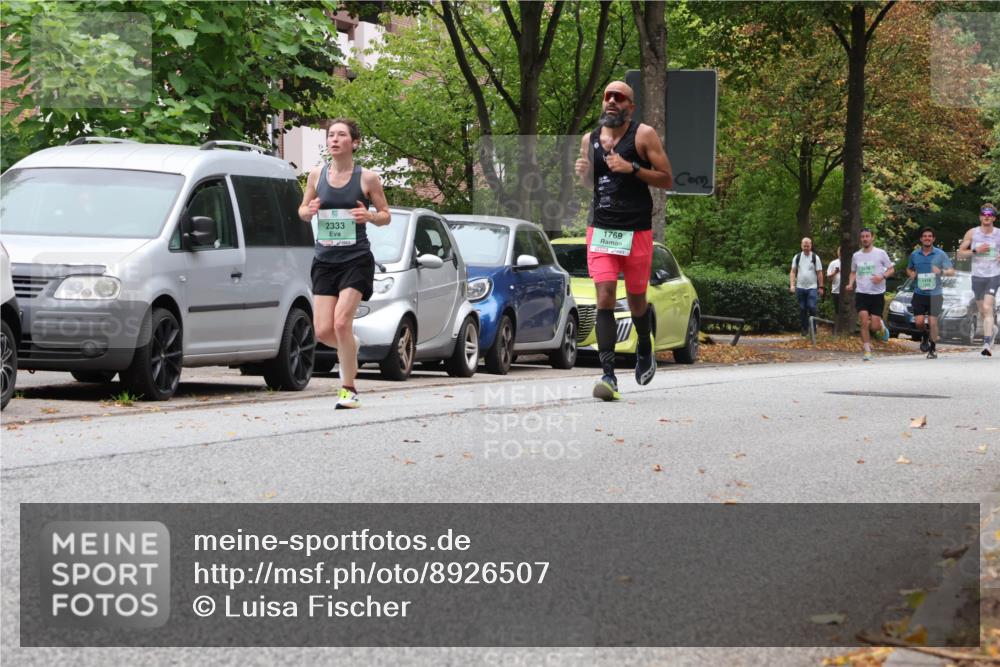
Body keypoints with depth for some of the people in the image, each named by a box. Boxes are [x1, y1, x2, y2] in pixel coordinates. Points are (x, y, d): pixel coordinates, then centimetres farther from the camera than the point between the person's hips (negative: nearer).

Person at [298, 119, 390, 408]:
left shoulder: (367, 178, -4)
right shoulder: (317, 174, 5)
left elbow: (386, 215, 4)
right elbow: (303, 211, 15)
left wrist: (370, 216, -18)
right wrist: (309, 211, -9)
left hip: (356, 260, -4)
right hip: (325, 260, 4)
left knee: (341, 323, -17)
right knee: (323, 331, -2)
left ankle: (349, 390, -5)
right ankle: (351, 346, 34)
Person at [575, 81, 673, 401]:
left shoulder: (643, 135, -4)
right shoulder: (590, 139, 9)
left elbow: (667, 180, -5)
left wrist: (632, 169, -17)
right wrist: (583, 173, 1)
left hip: (636, 231, -2)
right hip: (600, 230, 2)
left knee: (636, 299, 10)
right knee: (604, 298, -11)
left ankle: (645, 349, 41)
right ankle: (608, 374, -16)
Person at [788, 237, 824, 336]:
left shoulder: (815, 257, 1)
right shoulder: (797, 257, 6)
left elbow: (819, 273, 1)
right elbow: (793, 272, 6)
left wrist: (820, 287, -3)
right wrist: (792, 285, -5)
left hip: (812, 288, -2)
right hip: (800, 288, 2)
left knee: (812, 307, -14)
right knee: (802, 310, 5)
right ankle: (804, 329, 14)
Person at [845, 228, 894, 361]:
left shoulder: (880, 253, -1)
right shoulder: (856, 256, 8)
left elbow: (891, 269, 4)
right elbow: (853, 272, 21)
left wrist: (882, 277, -17)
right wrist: (850, 284, 1)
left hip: (877, 294, -2)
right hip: (861, 294, 2)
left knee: (874, 326, -4)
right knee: (864, 322, -13)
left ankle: (881, 326, 33)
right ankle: (867, 351, -5)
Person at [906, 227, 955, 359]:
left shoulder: (940, 254, 0)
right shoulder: (914, 254, 7)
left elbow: (952, 271, 0)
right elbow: (909, 268, 24)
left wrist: (941, 271, -21)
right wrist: (911, 274, 0)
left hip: (935, 294, -2)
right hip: (919, 293, 2)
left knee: (932, 322, -6)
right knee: (919, 322, -6)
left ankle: (933, 349, 9)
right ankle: (924, 336, 28)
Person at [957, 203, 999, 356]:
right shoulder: (972, 233, 4)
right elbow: (960, 253, 4)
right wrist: (975, 250, -11)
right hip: (977, 276, 3)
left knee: (987, 308, -18)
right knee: (982, 311, 12)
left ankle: (987, 344, -23)